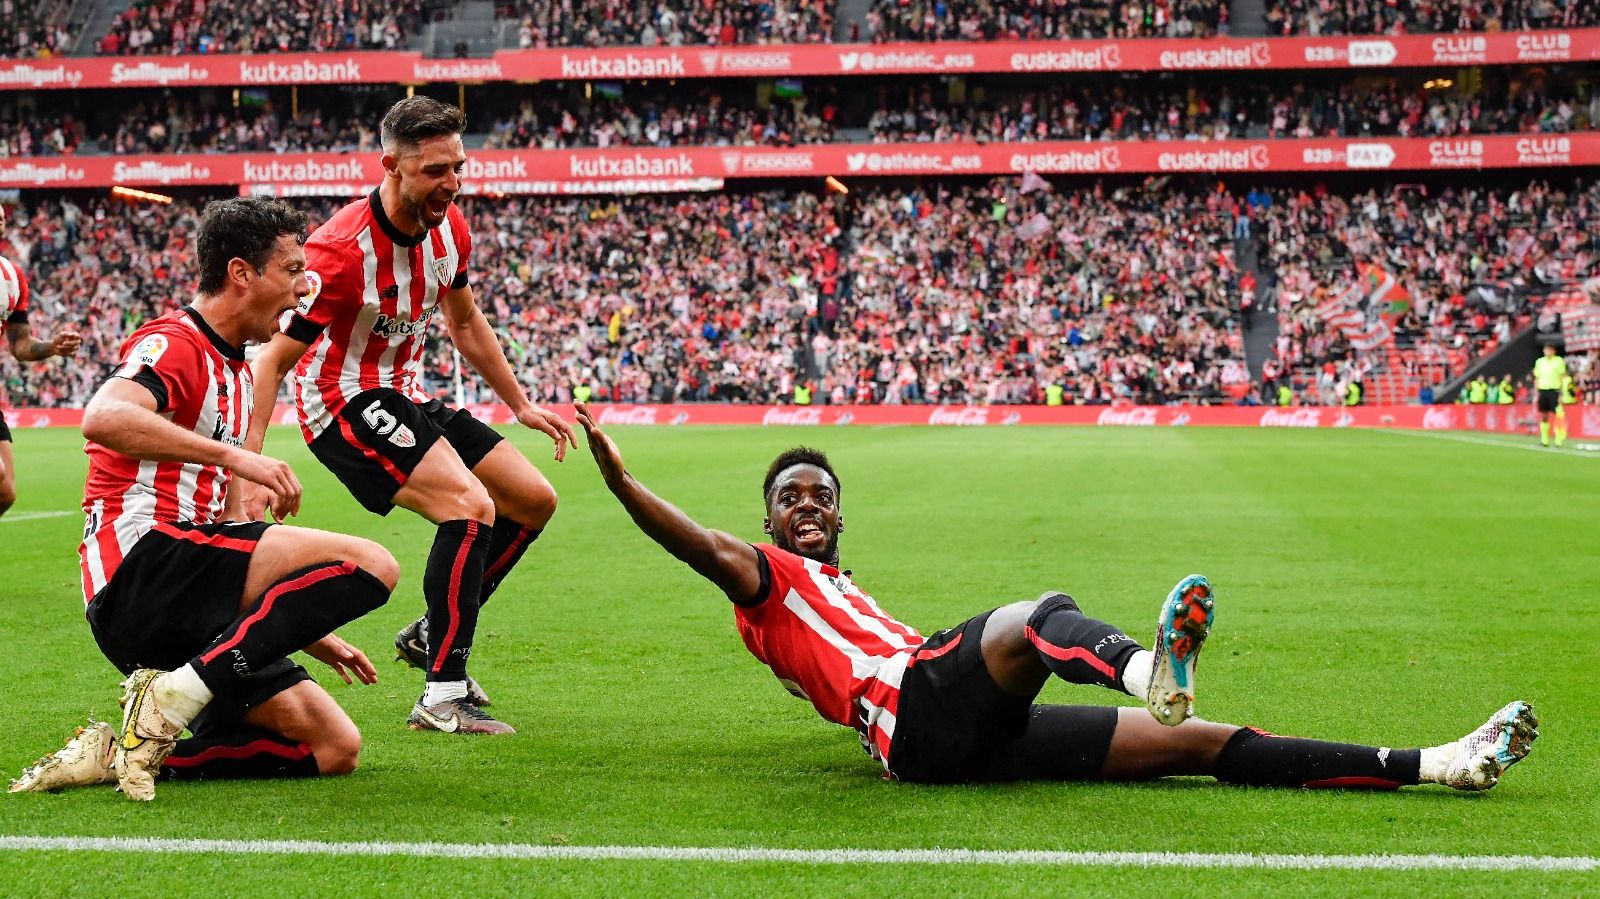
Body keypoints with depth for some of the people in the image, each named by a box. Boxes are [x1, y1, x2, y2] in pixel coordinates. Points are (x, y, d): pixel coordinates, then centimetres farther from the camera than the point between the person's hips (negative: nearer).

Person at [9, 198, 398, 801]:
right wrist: (233, 454, -31)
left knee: (335, 749, 1)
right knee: (371, 565, -21)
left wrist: (308, 630, 24)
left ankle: (117, 754, -3)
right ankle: (177, 692, -23)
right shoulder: (176, 343, -4)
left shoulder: (235, 371, 25)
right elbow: (103, 418, -28)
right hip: (141, 566, -9)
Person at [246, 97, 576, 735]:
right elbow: (273, 359, -27)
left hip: (405, 395, 9)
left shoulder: (449, 227, -2)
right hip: (342, 401, -9)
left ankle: (433, 634, 19)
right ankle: (443, 698, -21)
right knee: (471, 505, -26)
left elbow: (464, 322, 17)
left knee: (534, 501, 7)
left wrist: (521, 405, 19)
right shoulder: (343, 249, -27)